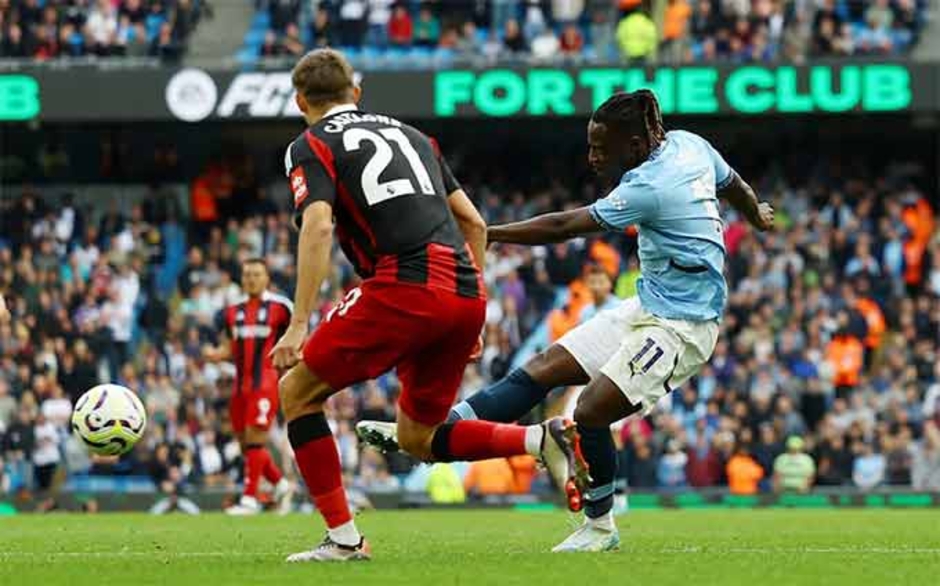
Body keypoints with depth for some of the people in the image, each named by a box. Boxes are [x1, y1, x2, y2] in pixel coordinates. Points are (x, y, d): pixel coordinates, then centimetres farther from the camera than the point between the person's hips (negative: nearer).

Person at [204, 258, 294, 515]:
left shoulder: (279, 308, -2)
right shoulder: (233, 311, 13)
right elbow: (229, 349, 17)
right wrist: (215, 354, -3)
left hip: (265, 381, -6)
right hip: (241, 383, 6)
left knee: (255, 440, -12)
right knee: (245, 443, 9)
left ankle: (249, 498, -9)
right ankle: (281, 485, 26)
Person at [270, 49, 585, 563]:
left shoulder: (311, 146, 7)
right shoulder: (410, 134, 27)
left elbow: (318, 227, -11)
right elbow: (473, 222, 24)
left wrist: (298, 325, -14)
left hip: (405, 287, -7)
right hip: (466, 292, 7)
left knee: (296, 393, 9)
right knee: (418, 439, 20)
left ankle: (343, 538, 1)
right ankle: (542, 439, -1)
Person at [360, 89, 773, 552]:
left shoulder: (649, 187, -23)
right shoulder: (687, 144, 3)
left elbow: (563, 227, -22)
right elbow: (732, 184, 23)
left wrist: (485, 234, -17)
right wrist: (758, 215, 45)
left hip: (680, 327, -10)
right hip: (646, 309, 10)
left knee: (590, 412, -16)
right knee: (542, 370, 0)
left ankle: (600, 526, 4)